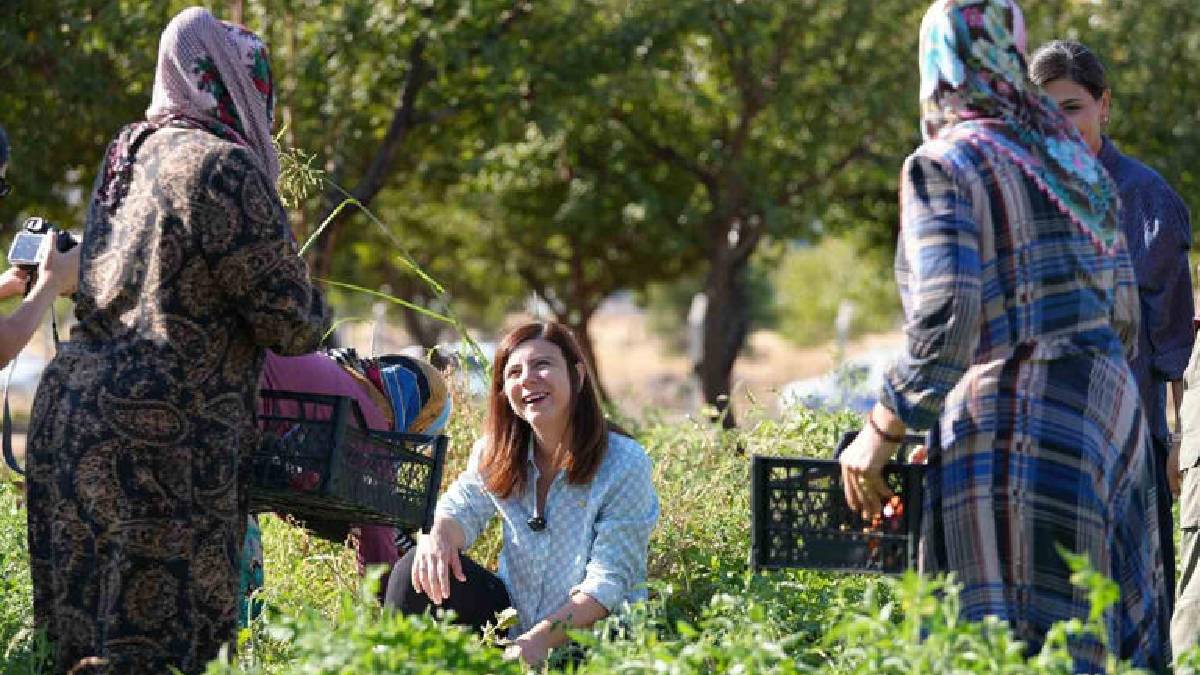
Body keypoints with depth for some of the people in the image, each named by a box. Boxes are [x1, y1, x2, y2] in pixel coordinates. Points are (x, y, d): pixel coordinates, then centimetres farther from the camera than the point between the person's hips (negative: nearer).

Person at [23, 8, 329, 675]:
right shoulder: (223, 168, -12)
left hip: (69, 407, 9)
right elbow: (288, 320, -9)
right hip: (157, 437, -9)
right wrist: (314, 316, 11)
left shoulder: (125, 153, 15)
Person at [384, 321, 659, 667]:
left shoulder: (625, 464, -15)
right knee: (419, 566, -14)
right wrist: (438, 535, -21)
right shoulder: (496, 453, 1)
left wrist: (540, 639, -31)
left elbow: (608, 580, -19)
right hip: (511, 622, 5)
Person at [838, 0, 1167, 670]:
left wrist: (880, 433, -10)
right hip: (1110, 408, 8)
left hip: (1018, 428, -8)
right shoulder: (1073, 159, 16)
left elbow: (945, 321, -18)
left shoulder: (944, 166, -7)